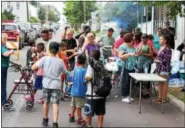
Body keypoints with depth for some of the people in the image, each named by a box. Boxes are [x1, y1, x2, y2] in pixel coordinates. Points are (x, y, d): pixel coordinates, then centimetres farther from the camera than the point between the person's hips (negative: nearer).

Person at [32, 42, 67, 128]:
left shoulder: (44, 59, -4)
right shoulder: (60, 61, -1)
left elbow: (33, 68, -9)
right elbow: (65, 72, 10)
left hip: (46, 84, 1)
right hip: (56, 85, -1)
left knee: (46, 102, 18)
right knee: (55, 104, -4)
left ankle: (45, 120, 32)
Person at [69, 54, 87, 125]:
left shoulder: (76, 69, 2)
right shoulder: (84, 70, -17)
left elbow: (73, 79, 8)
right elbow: (85, 81, -22)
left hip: (74, 90, 6)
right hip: (81, 91, -6)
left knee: (74, 105, 19)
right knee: (79, 106, 4)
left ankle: (71, 116, 31)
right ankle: (79, 119, 14)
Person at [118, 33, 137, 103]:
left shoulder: (132, 47, 16)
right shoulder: (123, 46, -7)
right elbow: (121, 56, -17)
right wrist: (129, 54, -25)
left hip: (132, 67, 8)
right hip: (125, 67, -8)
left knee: (130, 82, 10)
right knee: (125, 82, -4)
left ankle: (127, 95, 19)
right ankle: (124, 97, 1)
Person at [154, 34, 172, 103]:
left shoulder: (167, 49, -15)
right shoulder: (161, 48, 12)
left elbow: (166, 60, -18)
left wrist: (158, 61, -10)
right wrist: (156, 59, 4)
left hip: (164, 69, -9)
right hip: (159, 68, 9)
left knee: (164, 83, 0)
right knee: (160, 83, 13)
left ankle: (165, 99, 8)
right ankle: (160, 98, 21)